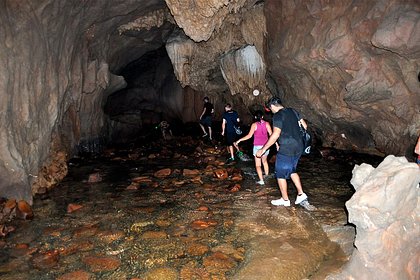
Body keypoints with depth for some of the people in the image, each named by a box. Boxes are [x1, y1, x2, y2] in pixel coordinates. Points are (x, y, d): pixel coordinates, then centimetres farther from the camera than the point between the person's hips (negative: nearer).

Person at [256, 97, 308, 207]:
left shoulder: (278, 115, -13)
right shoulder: (292, 111, 10)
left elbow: (275, 135, -21)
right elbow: (304, 125, 14)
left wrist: (263, 149, -16)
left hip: (286, 149, -8)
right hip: (298, 147, 8)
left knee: (281, 174, 7)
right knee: (292, 170, 24)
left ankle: (285, 200, 16)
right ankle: (301, 194, 21)